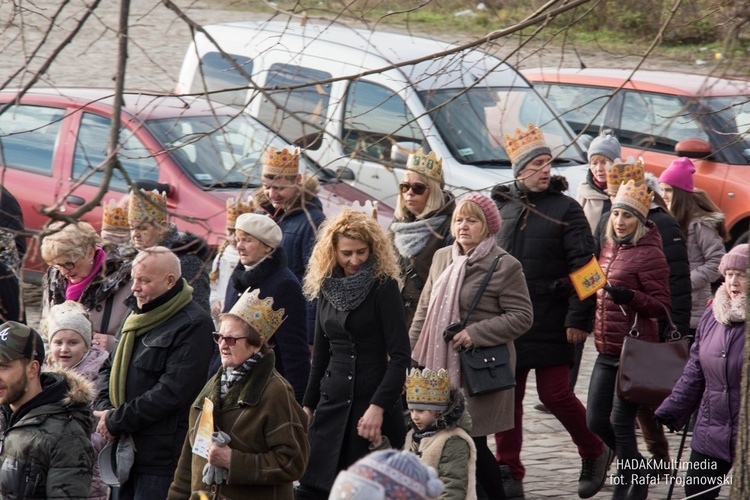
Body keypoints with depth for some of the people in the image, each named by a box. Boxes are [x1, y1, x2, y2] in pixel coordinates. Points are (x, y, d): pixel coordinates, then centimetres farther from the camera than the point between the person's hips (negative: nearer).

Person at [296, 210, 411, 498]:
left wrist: (378, 407, -22)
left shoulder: (384, 287, -7)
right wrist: (308, 405, 17)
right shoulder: (327, 288, 9)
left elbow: (400, 355, -13)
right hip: (333, 402, 5)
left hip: (373, 400, -5)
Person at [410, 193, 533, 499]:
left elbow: (521, 317, -9)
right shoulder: (442, 258, 11)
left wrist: (475, 334, -17)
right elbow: (425, 310, 16)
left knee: (472, 444, -5)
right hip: (441, 365, 6)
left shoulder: (504, 266, -8)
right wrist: (414, 354, 11)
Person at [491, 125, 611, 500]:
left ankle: (594, 454, 19)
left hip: (550, 323, -4)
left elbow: (583, 267, -6)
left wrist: (578, 318, -12)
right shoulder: (500, 207, 9)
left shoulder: (565, 209, -2)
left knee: (555, 394, -3)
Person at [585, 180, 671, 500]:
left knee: (621, 423, -7)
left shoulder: (650, 255, -12)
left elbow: (662, 306, -13)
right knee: (596, 421, 10)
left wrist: (630, 297, -29)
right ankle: (637, 471, 29)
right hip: (606, 353, 8)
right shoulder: (609, 249, 12)